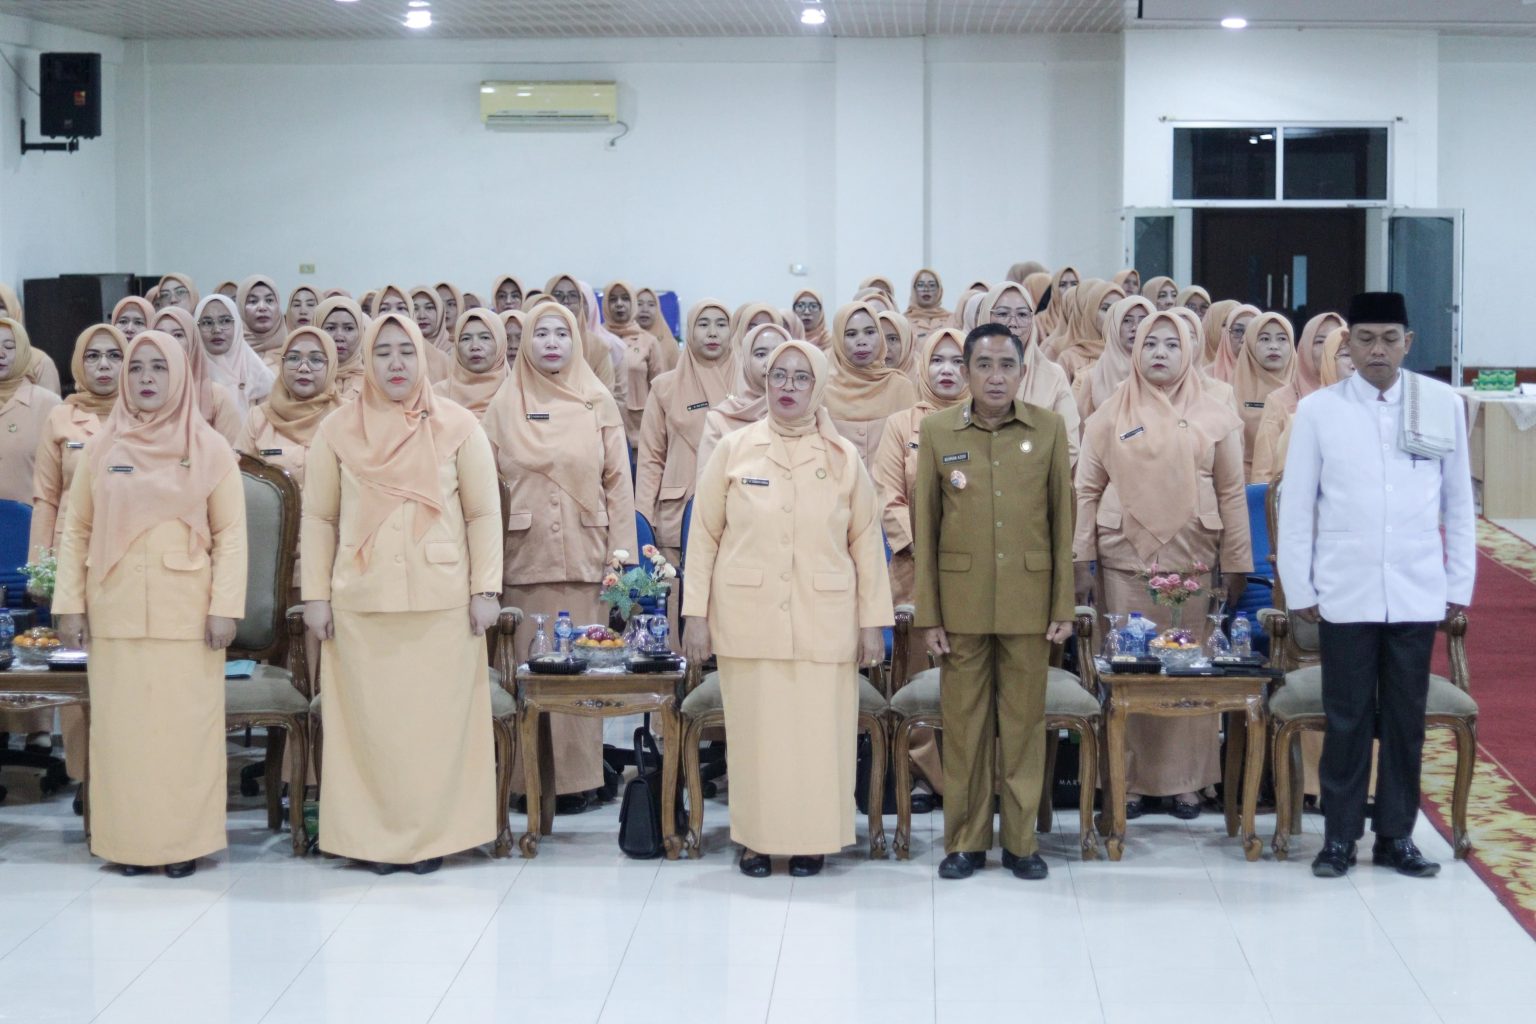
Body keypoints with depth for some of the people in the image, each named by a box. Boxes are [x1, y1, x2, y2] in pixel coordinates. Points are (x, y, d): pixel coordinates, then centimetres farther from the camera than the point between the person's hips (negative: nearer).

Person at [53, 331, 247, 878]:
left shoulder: (209, 448, 2)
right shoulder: (102, 446, 7)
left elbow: (230, 533, 0)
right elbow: (76, 530, 8)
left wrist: (225, 606, -8)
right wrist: (70, 603, 1)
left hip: (185, 614, -2)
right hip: (116, 613, 2)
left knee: (185, 725, 0)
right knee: (121, 725, 4)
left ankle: (184, 841, 8)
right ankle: (128, 841, 12)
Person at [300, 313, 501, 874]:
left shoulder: (457, 426, 3)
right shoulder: (337, 429, 6)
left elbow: (484, 513, 3)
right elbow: (318, 517, 8)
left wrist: (485, 590, -2)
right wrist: (316, 594, 2)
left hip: (441, 600, -1)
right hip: (361, 603, 1)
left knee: (437, 718, 1)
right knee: (370, 719, 2)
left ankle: (432, 835, 11)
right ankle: (376, 836, 11)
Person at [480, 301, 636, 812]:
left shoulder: (598, 403, 6)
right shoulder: (504, 405, 8)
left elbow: (618, 481, 5)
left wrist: (623, 552, -2)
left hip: (583, 555, 0)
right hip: (523, 556, 0)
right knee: (527, 665, 0)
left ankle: (576, 775, 6)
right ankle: (527, 778, 6)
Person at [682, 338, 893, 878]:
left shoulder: (844, 458, 5)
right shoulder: (733, 449, 3)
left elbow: (866, 542, 5)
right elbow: (704, 535, 4)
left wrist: (873, 621, 1)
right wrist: (696, 614, -1)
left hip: (825, 622, 0)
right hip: (749, 619, 0)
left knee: (820, 732, 1)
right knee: (755, 730, 2)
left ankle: (811, 839, 13)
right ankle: (756, 838, 14)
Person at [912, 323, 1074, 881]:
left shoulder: (1049, 429, 1)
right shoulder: (937, 431, 1)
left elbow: (1062, 521, 3)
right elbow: (924, 527, 2)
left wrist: (1064, 606, 0)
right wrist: (928, 614, -1)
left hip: (1028, 601, 0)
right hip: (961, 602, 0)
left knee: (1024, 721, 5)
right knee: (964, 721, 6)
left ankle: (1020, 840, 16)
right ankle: (965, 840, 16)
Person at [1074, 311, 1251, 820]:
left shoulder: (1214, 415, 6)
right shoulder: (1112, 414, 6)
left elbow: (1231, 493, 6)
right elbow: (1087, 490, 6)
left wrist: (1235, 563, 3)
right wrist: (1080, 560, 1)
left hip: (1191, 561, 0)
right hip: (1125, 560, 0)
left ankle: (1187, 781, 10)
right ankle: (1128, 779, 6)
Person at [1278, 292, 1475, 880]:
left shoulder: (1443, 405, 3)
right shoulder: (1318, 410, 0)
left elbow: (1458, 501, 7)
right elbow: (1296, 506, 3)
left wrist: (1459, 583, 6)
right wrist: (1298, 588, 1)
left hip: (1417, 594, 1)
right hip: (1345, 595, -1)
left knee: (1406, 719, 6)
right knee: (1347, 719, 3)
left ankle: (1397, 835, 17)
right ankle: (1340, 836, 13)